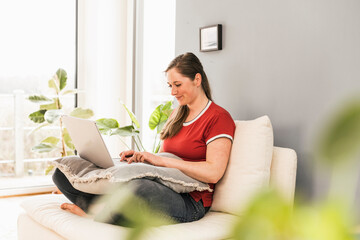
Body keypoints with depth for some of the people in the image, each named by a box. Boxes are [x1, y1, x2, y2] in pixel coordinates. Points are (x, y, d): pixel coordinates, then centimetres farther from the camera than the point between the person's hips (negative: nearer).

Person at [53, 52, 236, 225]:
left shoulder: (218, 118, -4)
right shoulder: (176, 114, 22)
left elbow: (213, 172, -17)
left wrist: (161, 160, -17)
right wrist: (140, 157, 3)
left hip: (189, 202, -7)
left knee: (139, 188, -44)